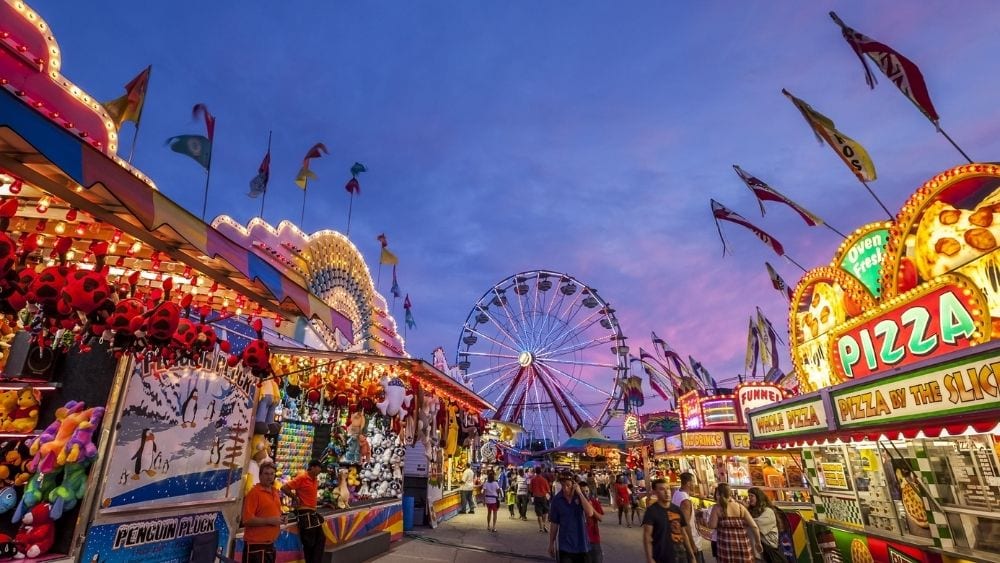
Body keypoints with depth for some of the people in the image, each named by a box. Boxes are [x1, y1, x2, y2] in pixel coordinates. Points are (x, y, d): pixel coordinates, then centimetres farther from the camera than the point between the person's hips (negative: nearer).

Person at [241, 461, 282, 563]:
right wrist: (269, 521, -21)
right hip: (255, 545, -8)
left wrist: (279, 520, 8)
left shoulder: (275, 492, 11)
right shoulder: (254, 492, -13)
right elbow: (247, 520, -21)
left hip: (270, 544, 8)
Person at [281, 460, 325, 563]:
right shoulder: (302, 477, -15)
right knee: (309, 543, 0)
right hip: (305, 514, -9)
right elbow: (284, 488, -18)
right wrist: (295, 498, -9)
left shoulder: (314, 479, 11)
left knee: (321, 539, 14)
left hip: (313, 513, 9)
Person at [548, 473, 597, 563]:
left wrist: (580, 493, -24)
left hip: (581, 544, 1)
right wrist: (551, 544, 5)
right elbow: (554, 523, 1)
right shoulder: (556, 500, -8)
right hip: (565, 545, -1)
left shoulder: (582, 496, -7)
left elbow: (590, 513, -23)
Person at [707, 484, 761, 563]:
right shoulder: (741, 507, 6)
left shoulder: (717, 508, -2)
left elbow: (712, 526, -5)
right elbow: (754, 526, 2)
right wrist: (758, 543, 15)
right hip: (743, 545, 3)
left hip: (726, 546, -3)